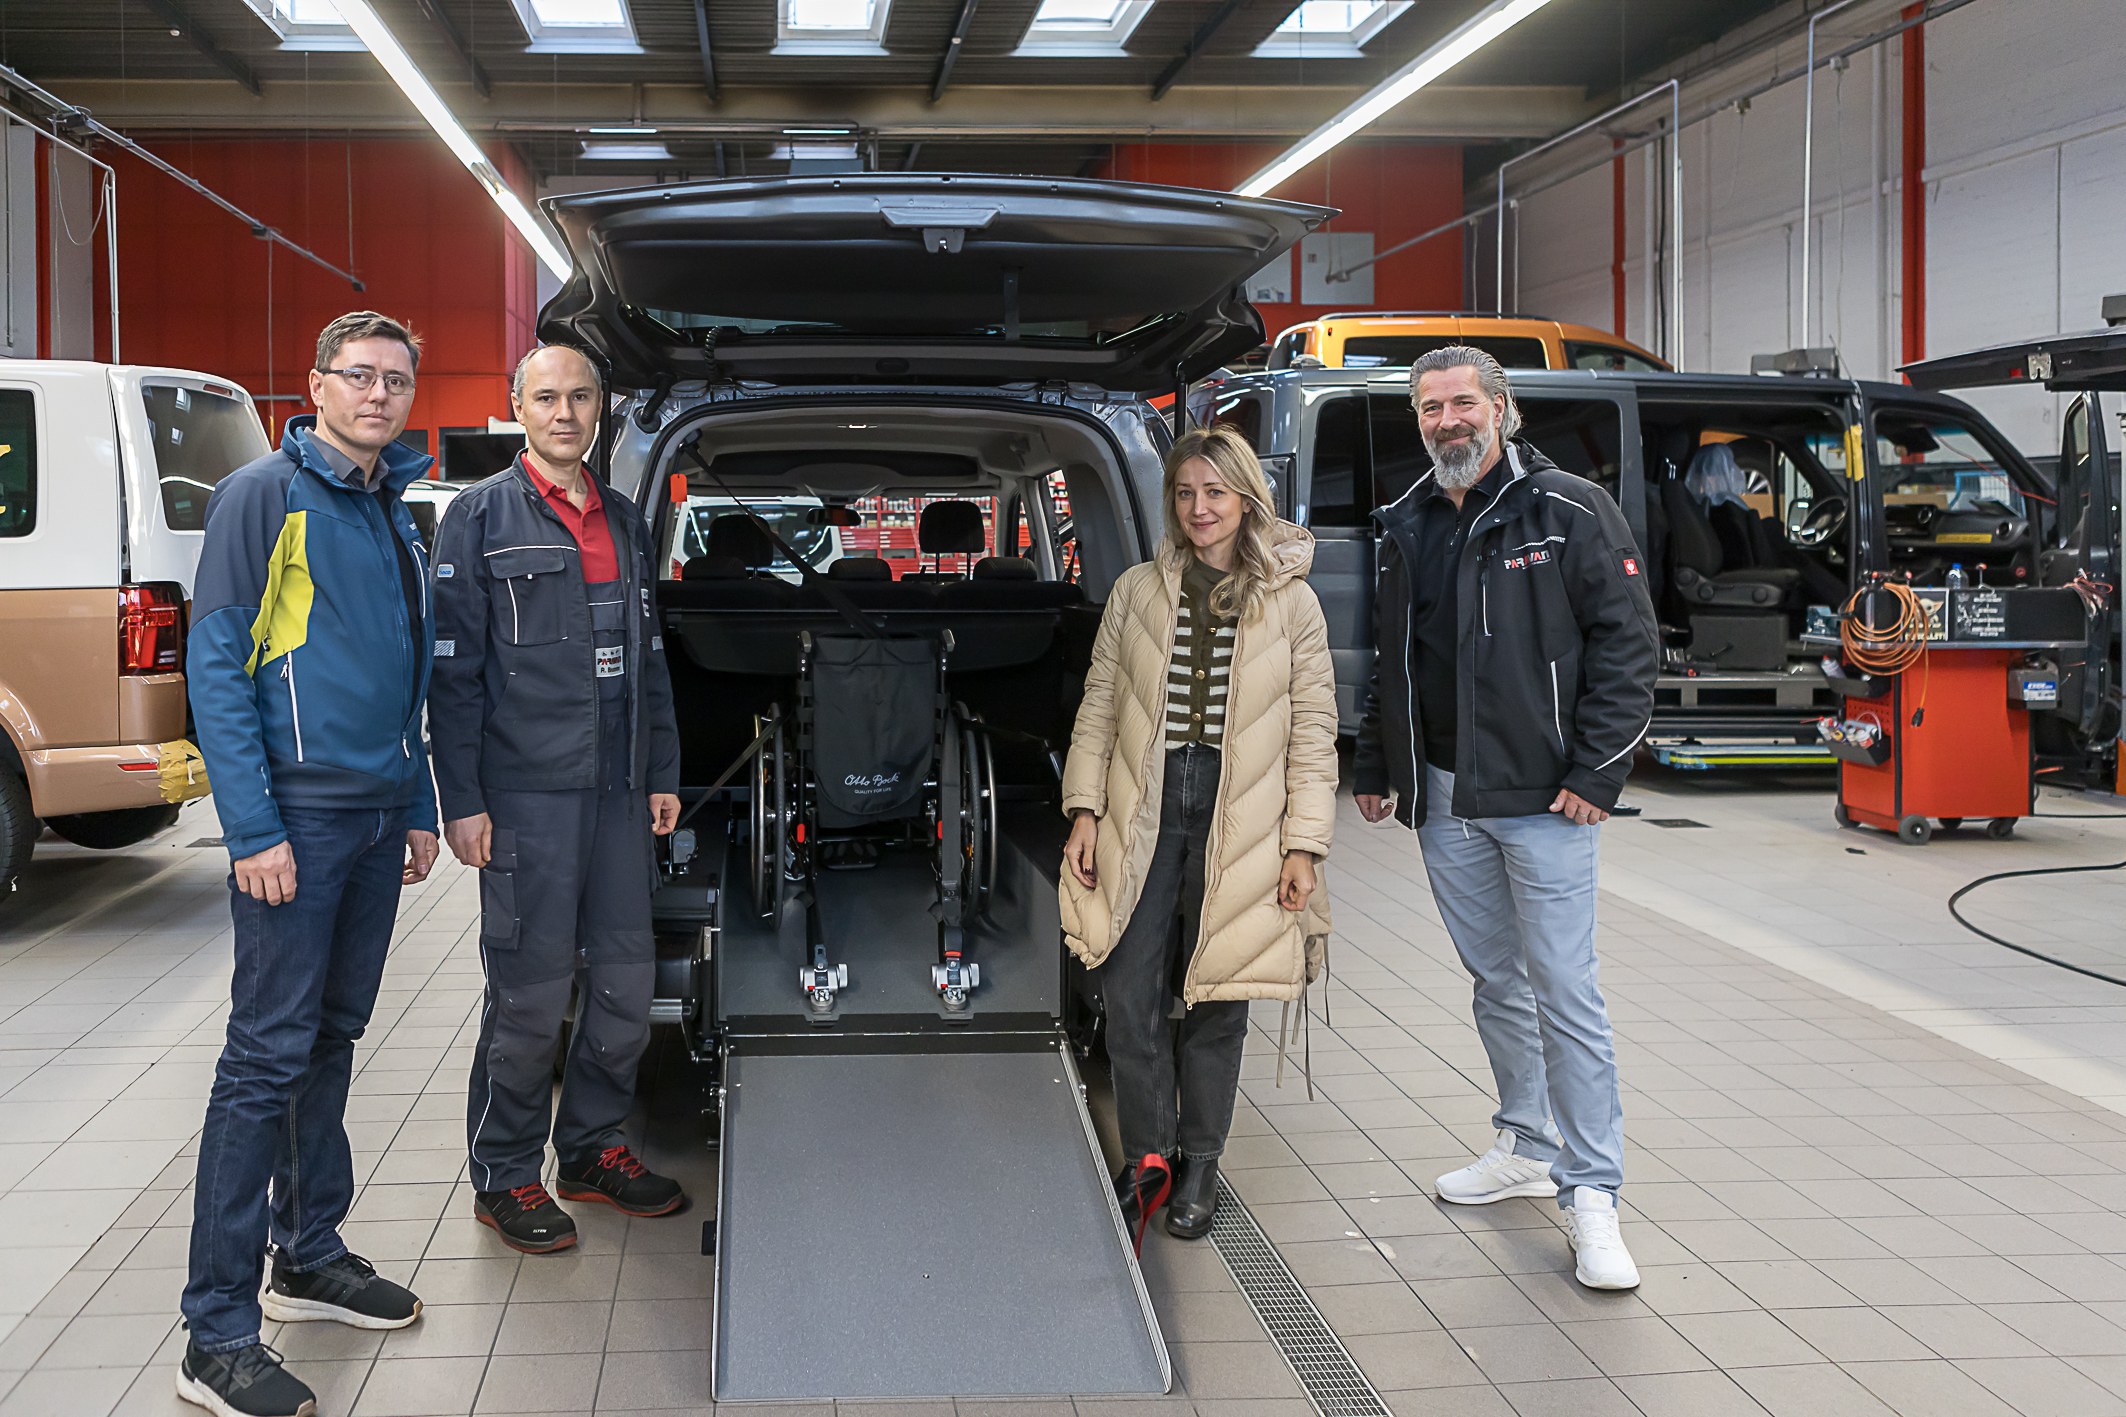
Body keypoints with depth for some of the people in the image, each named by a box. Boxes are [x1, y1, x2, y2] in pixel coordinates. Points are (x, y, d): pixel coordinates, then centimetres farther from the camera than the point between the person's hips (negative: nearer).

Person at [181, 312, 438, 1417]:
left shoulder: (395, 517, 16)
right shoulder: (263, 496, -7)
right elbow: (215, 665, -13)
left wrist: (418, 806, 18)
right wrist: (253, 826, -19)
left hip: (378, 815, 8)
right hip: (297, 815, -7)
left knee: (333, 1039, 15)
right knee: (270, 1054, -8)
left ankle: (309, 1255, 27)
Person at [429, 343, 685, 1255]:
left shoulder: (625, 524, 16)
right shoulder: (481, 517, -2)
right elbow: (453, 670, -6)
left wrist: (663, 774, 15)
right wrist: (461, 800, -11)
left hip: (619, 793, 6)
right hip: (526, 795, -6)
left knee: (626, 979, 9)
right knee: (530, 992, -2)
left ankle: (593, 1149, 25)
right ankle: (505, 1177, 12)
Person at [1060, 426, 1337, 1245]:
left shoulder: (1291, 603, 3)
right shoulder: (1137, 592, 8)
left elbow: (1313, 733, 2)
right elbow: (1098, 708, 10)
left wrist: (1303, 846, -3)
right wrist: (1085, 812, 2)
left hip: (1239, 823, -1)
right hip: (1144, 815, 1)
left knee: (1217, 1002, 6)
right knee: (1129, 998, -4)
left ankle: (1200, 1164, 24)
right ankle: (1147, 1160, 15)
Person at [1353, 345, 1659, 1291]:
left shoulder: (1570, 512, -5)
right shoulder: (1407, 528, 12)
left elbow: (1626, 644, -8)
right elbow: (1390, 661, 21)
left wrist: (1596, 771, -14)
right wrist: (1373, 767, 17)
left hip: (1540, 794, -6)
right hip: (1443, 796, 6)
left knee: (1565, 993, -6)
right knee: (1495, 980, 15)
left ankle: (1591, 1196, 0)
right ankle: (1528, 1147, 30)